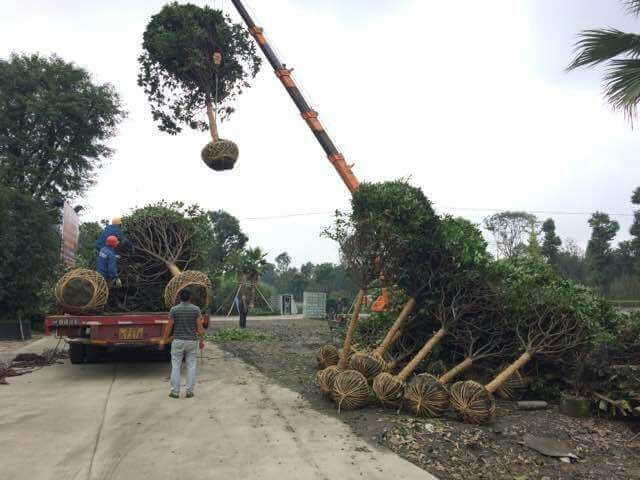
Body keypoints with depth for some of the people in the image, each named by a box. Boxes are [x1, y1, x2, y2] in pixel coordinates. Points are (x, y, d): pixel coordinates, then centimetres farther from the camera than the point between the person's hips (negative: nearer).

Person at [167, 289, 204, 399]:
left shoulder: (174, 310, -6)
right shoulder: (196, 309, -4)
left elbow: (169, 327, -4)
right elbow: (200, 327, -5)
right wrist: (202, 340, 6)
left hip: (178, 341, -1)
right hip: (192, 341, 1)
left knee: (176, 366, 7)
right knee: (191, 366, 7)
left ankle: (175, 391, 7)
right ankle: (189, 391, 8)